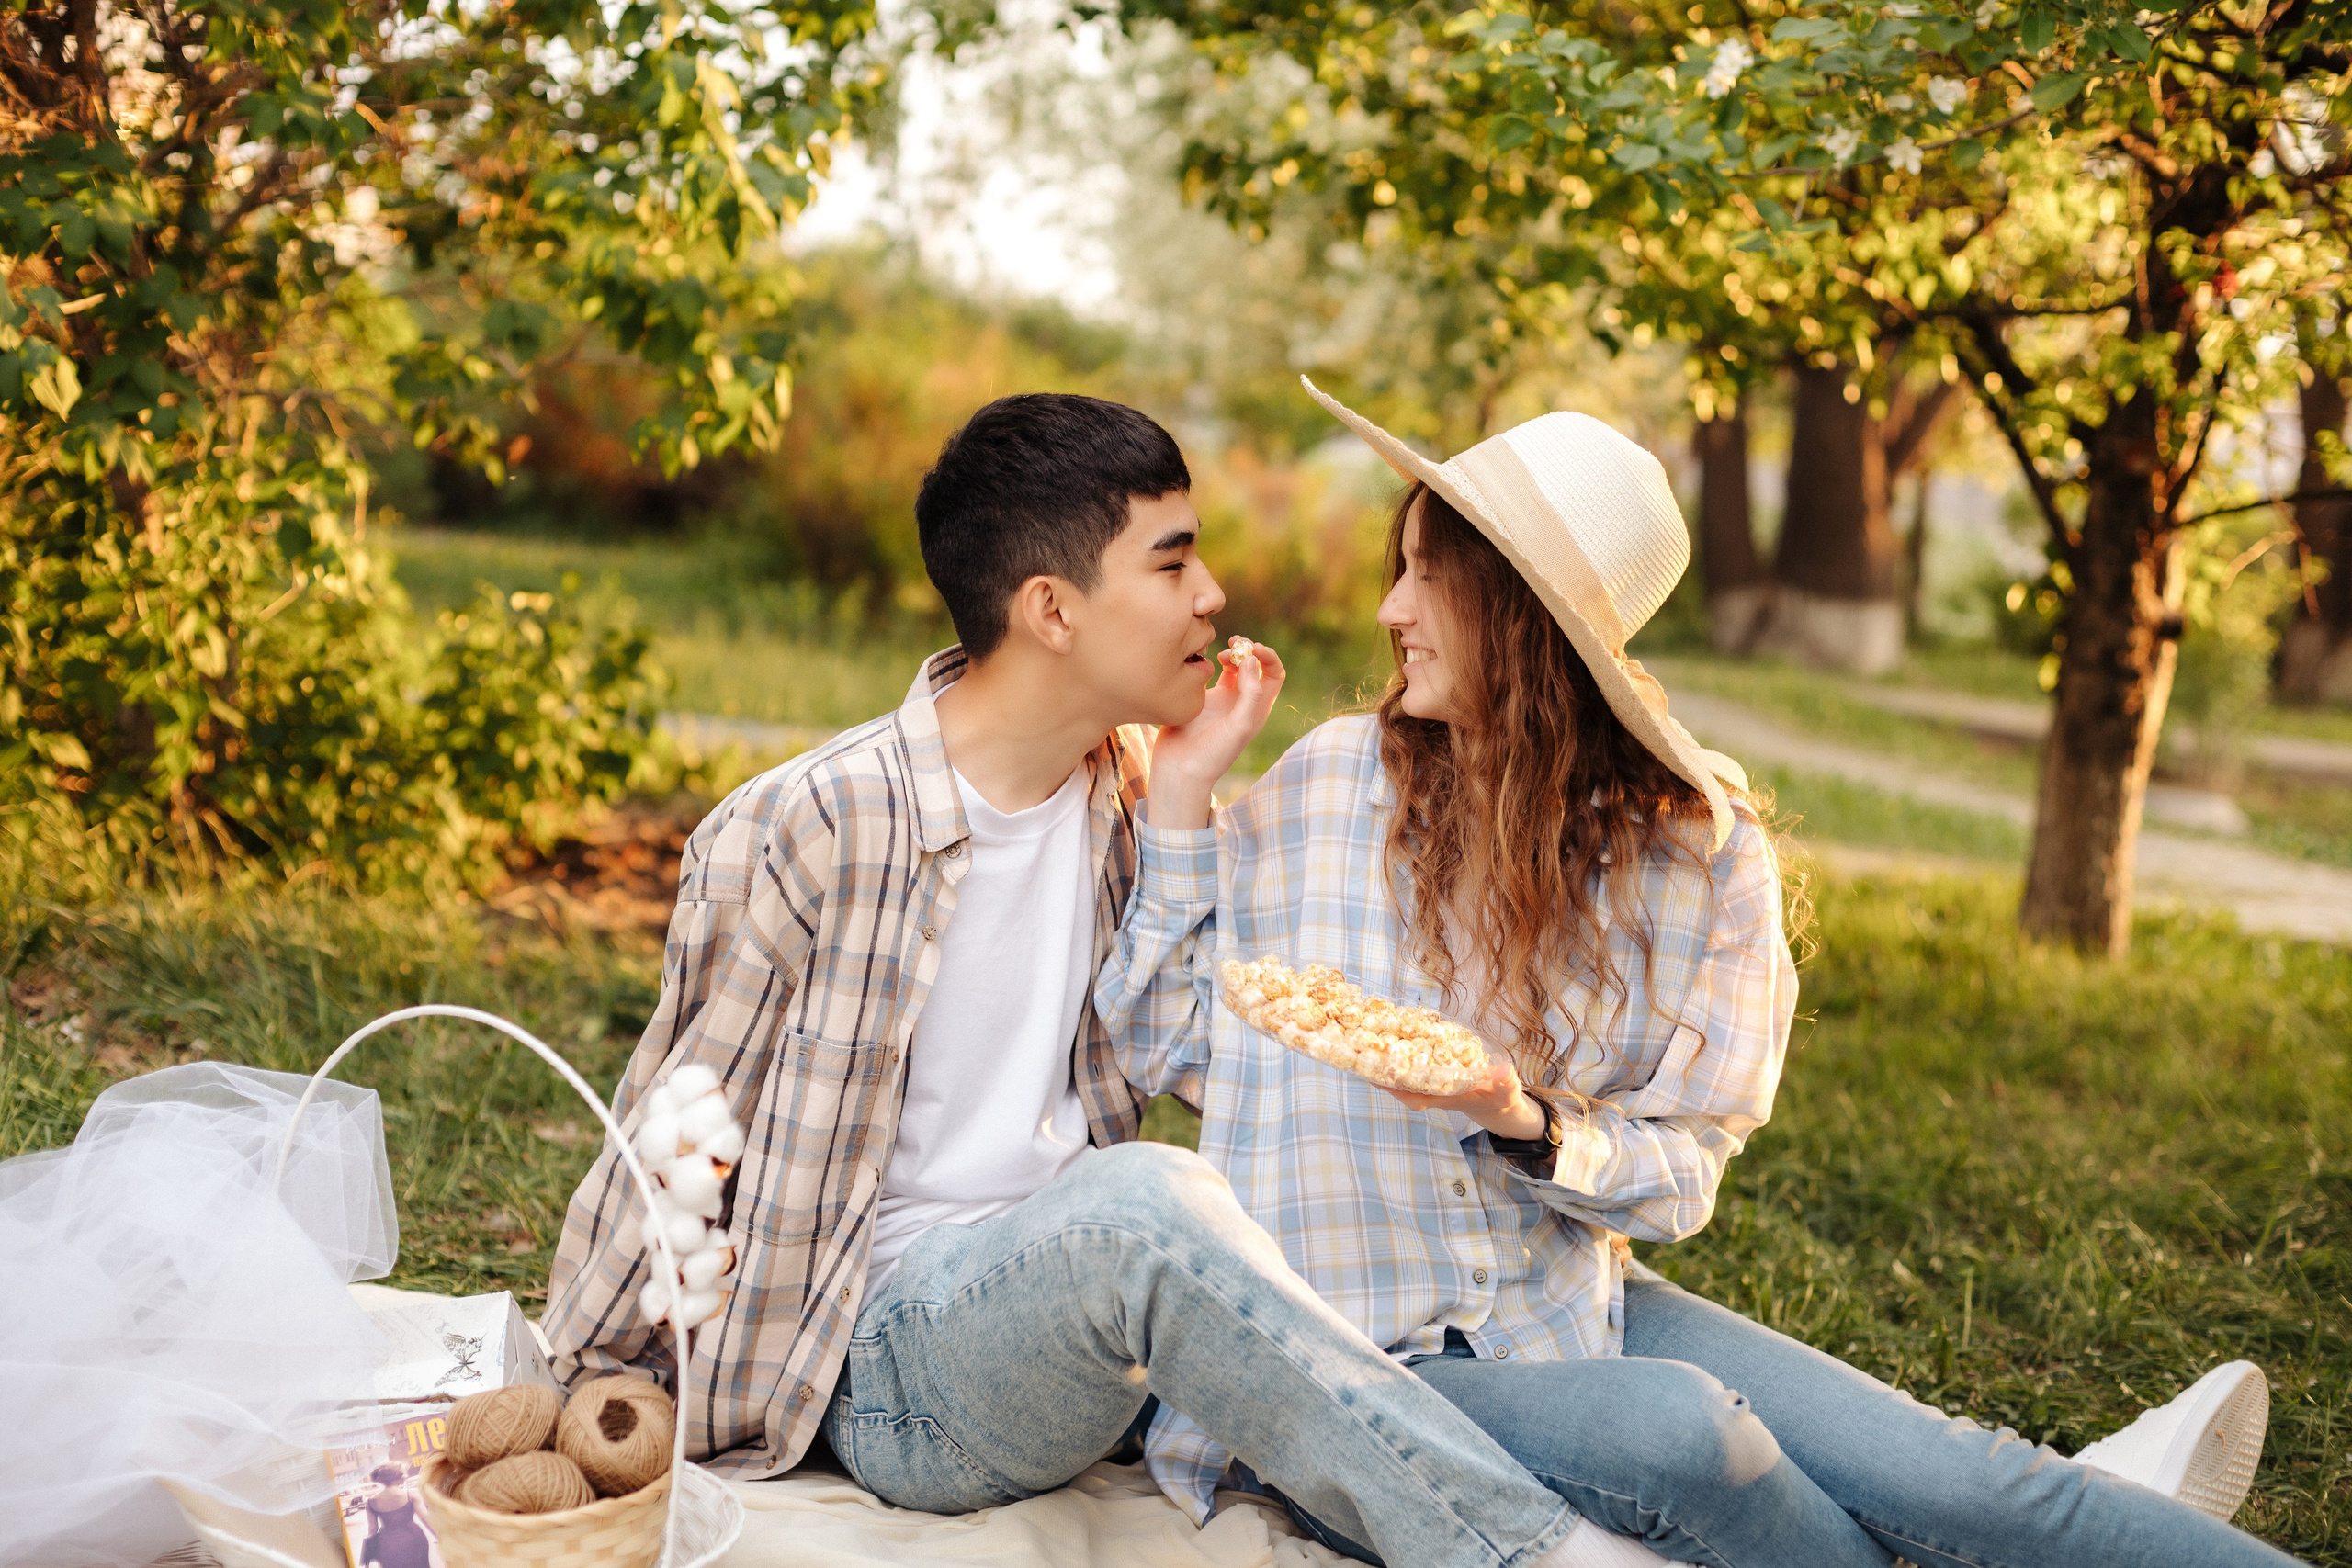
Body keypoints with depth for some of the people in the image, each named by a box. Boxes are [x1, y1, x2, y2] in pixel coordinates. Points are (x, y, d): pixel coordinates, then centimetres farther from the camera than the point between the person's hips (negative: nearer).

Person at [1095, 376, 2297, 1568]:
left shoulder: (1698, 851, -3)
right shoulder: (1331, 781, -4)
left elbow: (1682, 1170, -1)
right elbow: (1174, 1050, -1)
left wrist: (1521, 1121, -22)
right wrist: (1179, 793, -7)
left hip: (1566, 1312, 2)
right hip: (1344, 1366, -1)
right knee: (1672, 1431, -29)